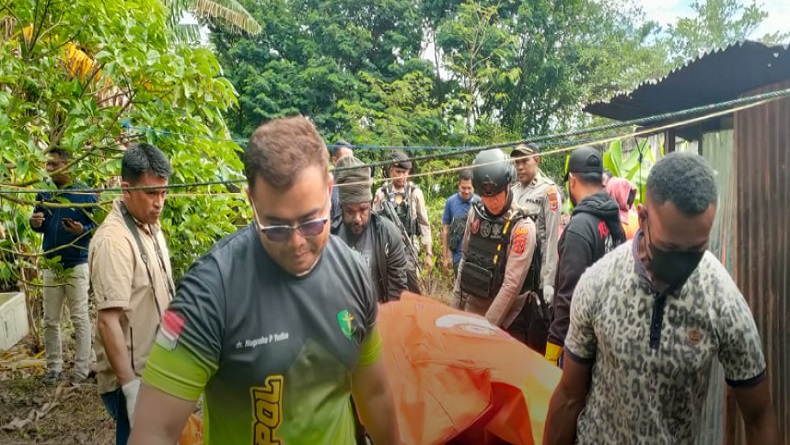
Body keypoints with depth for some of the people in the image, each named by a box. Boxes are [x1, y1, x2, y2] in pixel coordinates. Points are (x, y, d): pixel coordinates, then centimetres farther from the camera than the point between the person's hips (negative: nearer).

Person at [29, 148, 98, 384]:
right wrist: (35, 222, -6)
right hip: (51, 266, 5)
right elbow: (39, 226, 17)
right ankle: (54, 367, 21)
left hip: (76, 265, -5)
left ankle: (82, 368, 11)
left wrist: (83, 230, -27)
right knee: (50, 321, 10)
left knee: (80, 318, 2)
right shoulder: (44, 193, 8)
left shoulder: (84, 193, -7)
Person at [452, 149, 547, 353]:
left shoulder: (522, 226, -18)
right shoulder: (475, 213, -1)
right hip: (471, 309, 5)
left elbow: (512, 285, -21)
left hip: (506, 322, -5)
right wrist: (456, 304, 10)